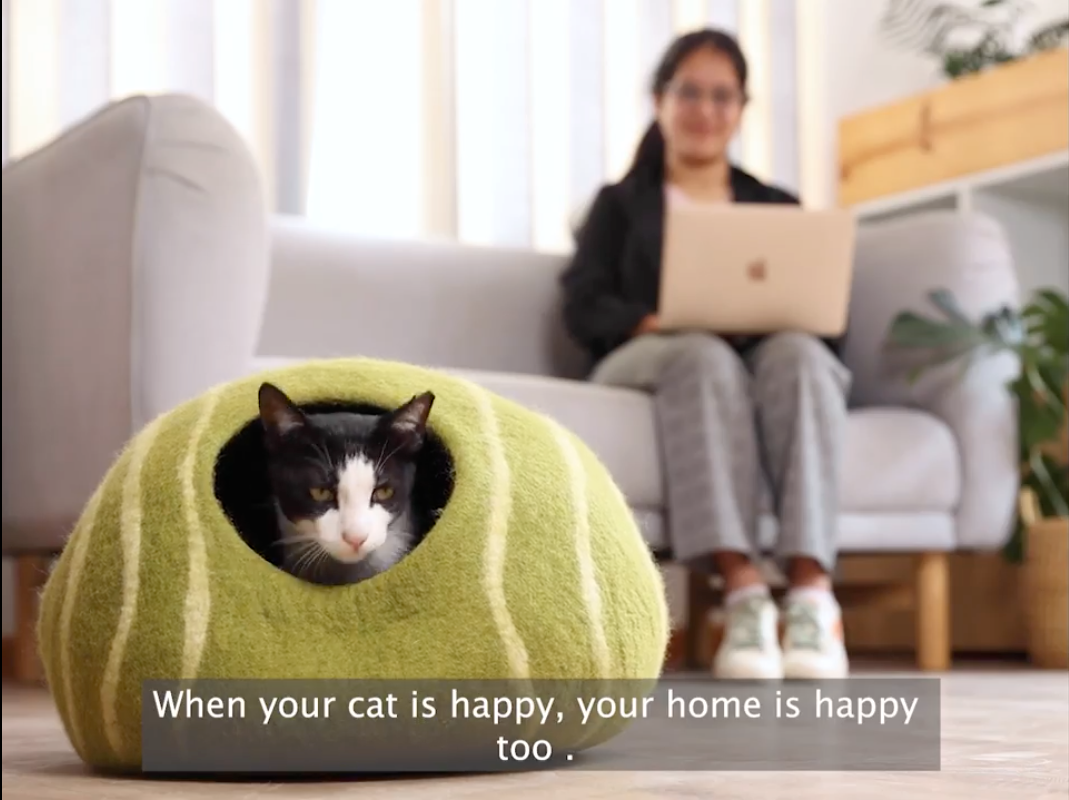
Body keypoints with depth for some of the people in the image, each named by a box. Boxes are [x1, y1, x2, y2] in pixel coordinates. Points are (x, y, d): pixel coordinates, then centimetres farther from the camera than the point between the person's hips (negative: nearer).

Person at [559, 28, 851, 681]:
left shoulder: (780, 208, 30)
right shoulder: (620, 204, 25)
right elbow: (584, 308, 6)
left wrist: (786, 317, -11)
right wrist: (657, 323, -16)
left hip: (771, 363, 2)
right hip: (650, 361, -1)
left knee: (797, 351, -36)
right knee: (705, 355, -38)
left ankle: (812, 592, -50)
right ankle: (744, 594, -51)